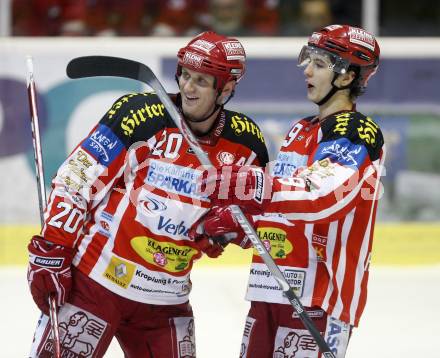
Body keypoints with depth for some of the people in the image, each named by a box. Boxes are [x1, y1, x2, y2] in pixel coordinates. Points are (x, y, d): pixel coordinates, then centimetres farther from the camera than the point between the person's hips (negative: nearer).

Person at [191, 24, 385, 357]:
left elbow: (322, 197, -28)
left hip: (320, 296, -9)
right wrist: (232, 223, 9)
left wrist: (251, 187, -40)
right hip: (269, 292, 9)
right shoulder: (300, 132, 20)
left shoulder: (355, 133, -9)